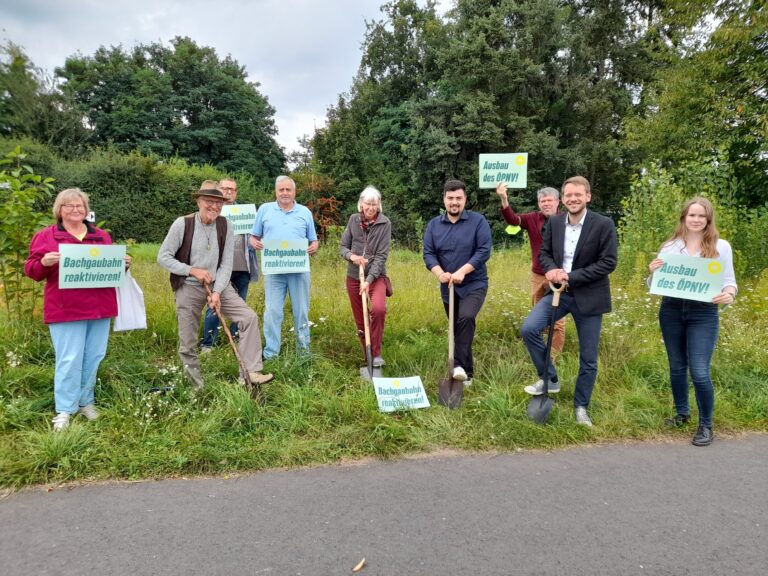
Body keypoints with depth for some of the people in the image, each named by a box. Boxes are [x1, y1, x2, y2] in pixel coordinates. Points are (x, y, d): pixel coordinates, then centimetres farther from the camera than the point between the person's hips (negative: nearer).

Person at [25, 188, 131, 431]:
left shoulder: (102, 236, 13)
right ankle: (64, 410, 7)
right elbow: (32, 270, 1)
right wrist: (44, 263, -20)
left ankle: (86, 401, 23)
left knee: (94, 357, 9)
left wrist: (123, 264, -2)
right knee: (69, 360, -4)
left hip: (100, 307, 4)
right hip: (66, 310, -4)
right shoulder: (46, 236, 3)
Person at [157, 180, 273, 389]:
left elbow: (226, 264, -5)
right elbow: (163, 257, -8)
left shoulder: (225, 225, -3)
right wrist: (193, 271, -17)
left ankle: (253, 372, -6)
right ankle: (196, 386, 23)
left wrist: (217, 292, -15)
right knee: (188, 345, 3)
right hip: (189, 287, -2)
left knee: (249, 317, -11)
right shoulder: (182, 224, -11)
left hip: (218, 285, 3)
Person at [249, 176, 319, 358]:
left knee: (301, 311, 8)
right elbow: (254, 236, 11)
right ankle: (270, 353, 7)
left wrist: (314, 247, -10)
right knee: (272, 311, 0)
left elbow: (313, 240, 13)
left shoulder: (305, 212, 9)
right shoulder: (264, 209, 7)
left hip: (299, 270, 1)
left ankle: (304, 349, 20)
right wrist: (255, 243, -12)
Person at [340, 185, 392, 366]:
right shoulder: (353, 220, 2)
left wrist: (369, 280, -20)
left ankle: (376, 353, -11)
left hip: (376, 276, -3)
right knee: (360, 320, 8)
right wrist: (351, 256, -18)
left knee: (378, 309, -28)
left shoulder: (385, 223, -7)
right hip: (353, 276, 3)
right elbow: (343, 246, 5)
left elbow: (382, 255, -12)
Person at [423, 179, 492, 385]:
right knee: (457, 328, 12)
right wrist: (440, 273, -21)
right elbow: (428, 253, -2)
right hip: (448, 287, 4)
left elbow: (483, 251, -14)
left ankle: (459, 364, -24)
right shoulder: (434, 225, 4)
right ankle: (467, 371, 25)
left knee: (466, 318, -29)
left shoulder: (478, 221, -6)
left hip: (474, 284, -4)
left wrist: (462, 271, -25)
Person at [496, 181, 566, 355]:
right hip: (537, 275, 4)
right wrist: (504, 199, -33)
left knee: (557, 318, 5)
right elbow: (512, 219, -17)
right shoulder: (532, 219, -2)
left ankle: (555, 356, 17)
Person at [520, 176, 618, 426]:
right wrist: (551, 269, -15)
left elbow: (608, 263, -14)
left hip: (589, 296, -3)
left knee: (588, 357, 6)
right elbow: (544, 252, 9)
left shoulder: (604, 224, -13)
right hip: (559, 291, 4)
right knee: (529, 329, -15)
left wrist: (572, 277, -21)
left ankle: (581, 406, 27)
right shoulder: (554, 222, 1)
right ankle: (549, 379, 6)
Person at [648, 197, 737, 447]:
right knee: (677, 367, 15)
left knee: (700, 372, -8)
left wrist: (730, 295, -20)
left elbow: (729, 280, 2)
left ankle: (706, 425, 11)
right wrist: (652, 271, -11)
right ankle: (681, 413, 35)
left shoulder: (721, 247, 0)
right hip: (671, 310, 3)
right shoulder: (670, 246, 6)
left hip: (704, 314, -3)